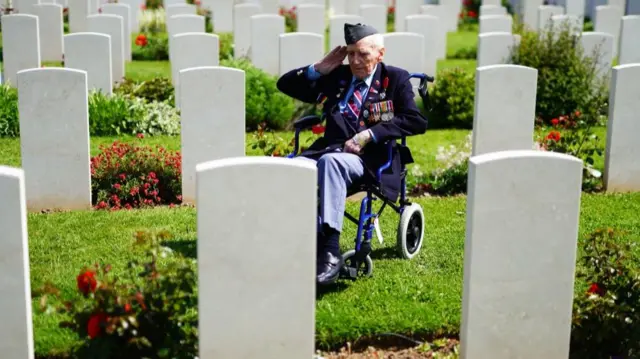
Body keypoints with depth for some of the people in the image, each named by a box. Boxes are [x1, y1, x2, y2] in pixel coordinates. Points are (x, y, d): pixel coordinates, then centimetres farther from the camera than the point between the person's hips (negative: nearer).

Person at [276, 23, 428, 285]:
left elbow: (417, 122, -5)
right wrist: (319, 68, 7)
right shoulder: (335, 77, 20)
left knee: (331, 161, -38)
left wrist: (370, 134, -15)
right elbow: (285, 85, 22)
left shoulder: (395, 79, 10)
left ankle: (330, 251, -43)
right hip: (328, 151, 4)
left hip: (370, 158, -4)